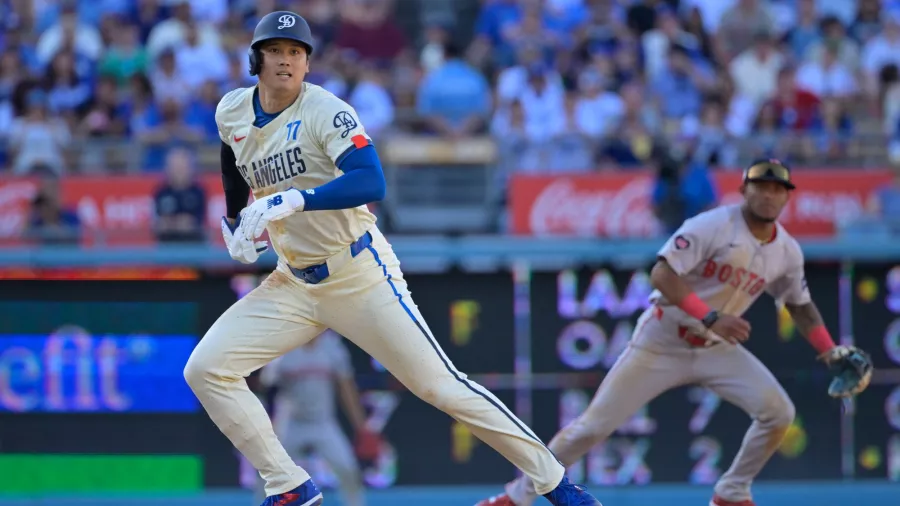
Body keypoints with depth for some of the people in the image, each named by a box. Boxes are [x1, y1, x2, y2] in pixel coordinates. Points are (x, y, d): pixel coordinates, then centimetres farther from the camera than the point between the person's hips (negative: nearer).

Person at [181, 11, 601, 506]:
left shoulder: (325, 111, -17)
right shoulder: (231, 112, 1)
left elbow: (371, 183, -33)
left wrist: (295, 200, -41)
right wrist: (234, 220, 21)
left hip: (361, 276, -6)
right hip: (293, 284, 6)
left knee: (441, 386, -8)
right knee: (205, 370, -6)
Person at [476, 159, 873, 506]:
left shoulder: (787, 252, 0)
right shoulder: (714, 226, -20)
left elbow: (799, 303, 16)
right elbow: (661, 274, -27)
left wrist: (831, 352, 4)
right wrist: (709, 317, -34)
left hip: (717, 350, 5)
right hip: (661, 345, -5)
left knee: (778, 412, -10)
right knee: (593, 426, -8)